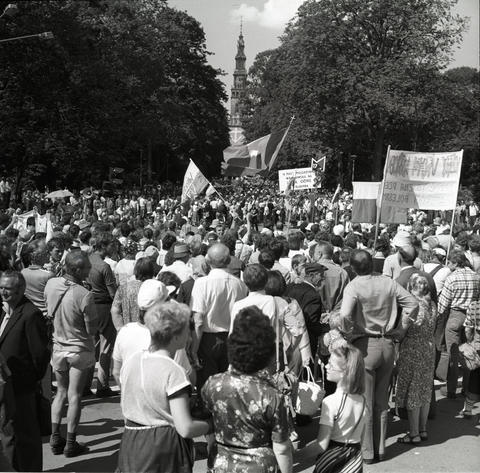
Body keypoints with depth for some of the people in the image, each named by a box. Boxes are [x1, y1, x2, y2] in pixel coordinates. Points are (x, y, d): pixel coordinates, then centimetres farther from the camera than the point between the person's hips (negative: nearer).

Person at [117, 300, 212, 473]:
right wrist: (211, 425, -4)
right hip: (165, 454, -6)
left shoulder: (131, 361, 1)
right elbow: (186, 429, -21)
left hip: (130, 447, 6)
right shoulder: (173, 372, -19)